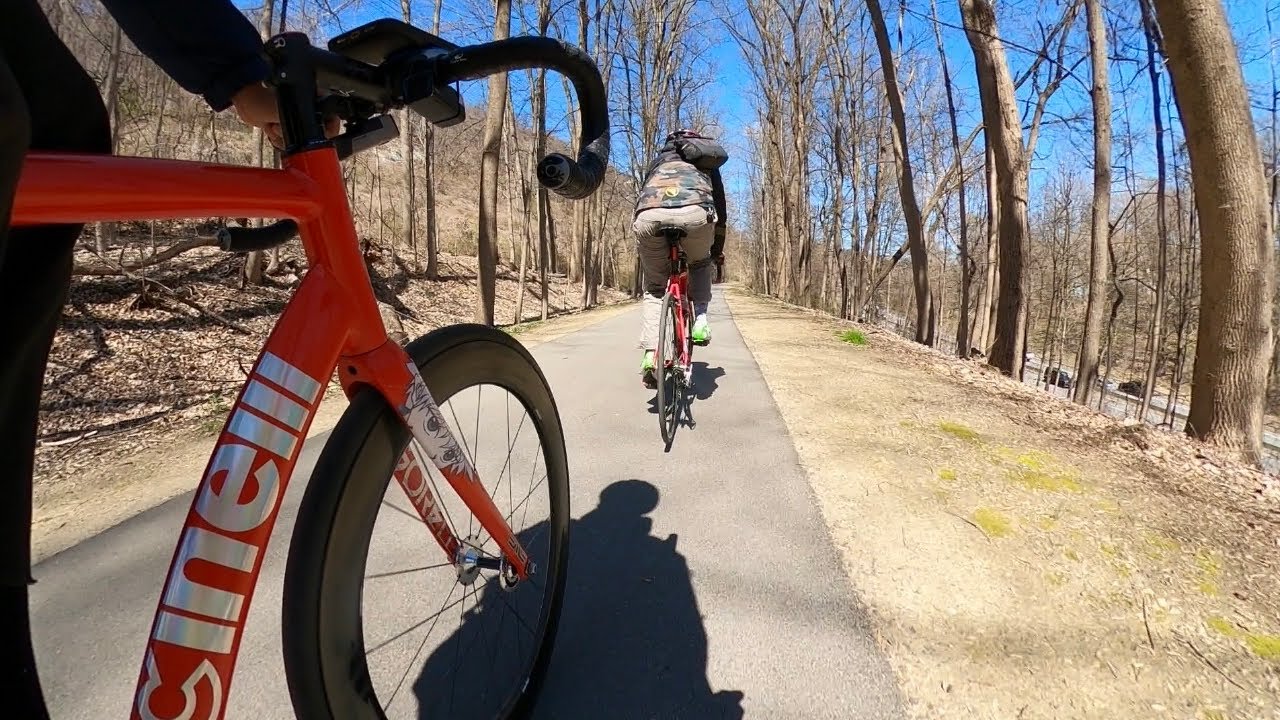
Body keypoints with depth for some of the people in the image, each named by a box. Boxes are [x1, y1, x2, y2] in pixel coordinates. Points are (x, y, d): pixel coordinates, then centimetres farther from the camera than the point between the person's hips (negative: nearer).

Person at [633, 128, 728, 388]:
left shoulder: (657, 163, 41)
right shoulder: (706, 166, 38)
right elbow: (720, 207, 40)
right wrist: (718, 250, 51)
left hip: (649, 215, 1)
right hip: (695, 213, -1)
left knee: (654, 288, 18)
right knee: (700, 265, 32)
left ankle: (650, 354, 4)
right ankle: (700, 318, 12)